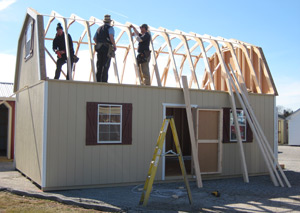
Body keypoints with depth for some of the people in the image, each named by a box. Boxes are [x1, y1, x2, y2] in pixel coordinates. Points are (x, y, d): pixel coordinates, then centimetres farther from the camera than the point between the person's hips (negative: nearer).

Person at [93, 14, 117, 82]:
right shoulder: (110, 28, -1)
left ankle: (98, 81, 6)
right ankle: (104, 81, -12)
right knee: (105, 65, -7)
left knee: (99, 65, 8)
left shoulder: (99, 28, 20)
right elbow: (111, 36, -19)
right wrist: (114, 46, -11)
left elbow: (94, 38, 19)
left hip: (99, 48, 6)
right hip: (107, 48, -6)